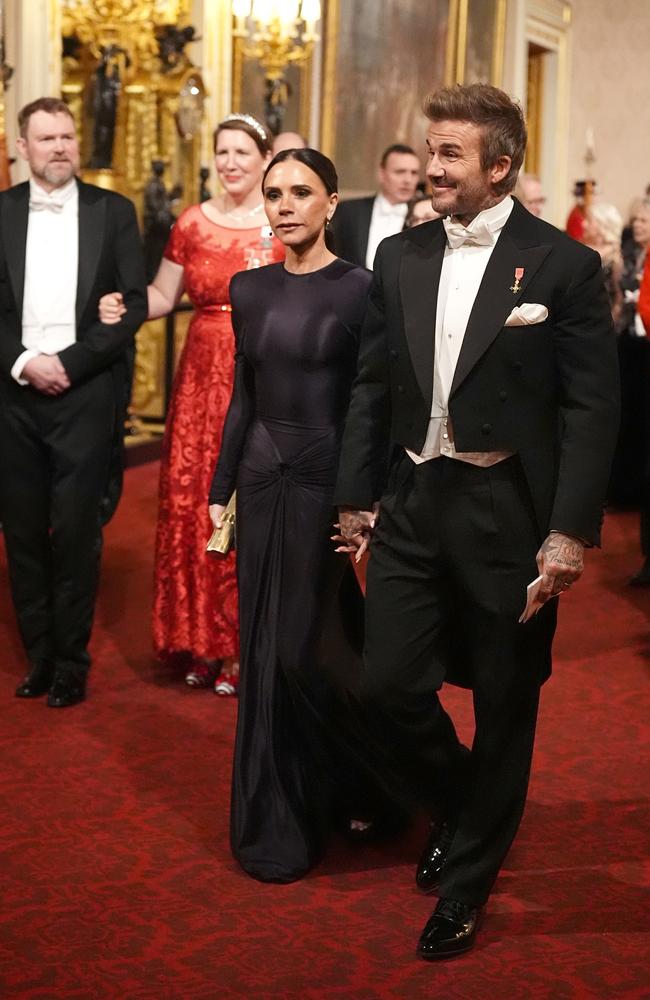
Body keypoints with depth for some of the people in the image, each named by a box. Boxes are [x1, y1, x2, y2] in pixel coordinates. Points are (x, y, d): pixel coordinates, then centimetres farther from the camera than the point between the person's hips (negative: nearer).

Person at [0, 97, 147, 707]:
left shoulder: (113, 211, 4)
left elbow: (134, 304, -1)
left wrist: (69, 363, -9)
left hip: (86, 394, -2)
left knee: (76, 532, -1)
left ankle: (71, 662, 12)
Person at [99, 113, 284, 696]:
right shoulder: (193, 223, 8)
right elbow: (164, 295, 13)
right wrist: (125, 307, -7)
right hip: (203, 378, 3)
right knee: (195, 504, 3)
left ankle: (247, 642, 12)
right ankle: (204, 638, 18)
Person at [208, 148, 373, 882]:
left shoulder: (359, 290, -8)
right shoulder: (249, 289, 8)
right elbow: (243, 399, 12)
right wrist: (220, 490, 10)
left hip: (328, 484, -5)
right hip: (262, 483, 5)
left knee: (304, 649, -2)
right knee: (264, 649, 10)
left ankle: (290, 825, 20)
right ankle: (269, 819, 27)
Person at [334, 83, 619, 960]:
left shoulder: (563, 265, -8)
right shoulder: (400, 258, 6)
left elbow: (592, 409, -9)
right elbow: (372, 387, 11)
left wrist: (570, 532, -14)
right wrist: (355, 497, 9)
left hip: (509, 514, -4)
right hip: (412, 503, 4)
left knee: (504, 707, 8)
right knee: (389, 682, 4)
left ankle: (466, 883, 28)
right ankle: (465, 806, 36)